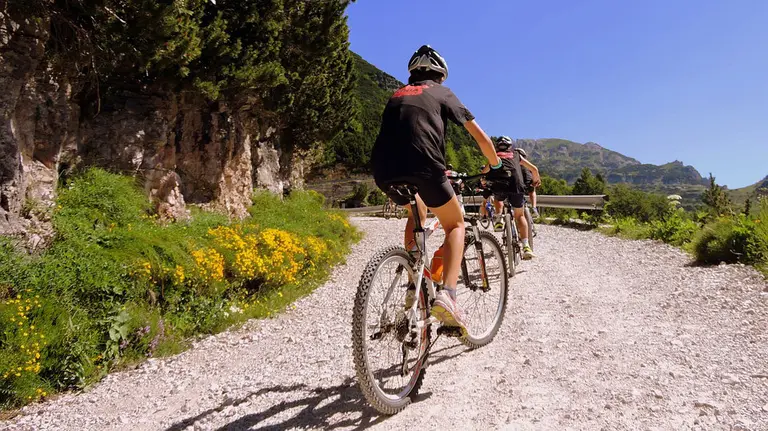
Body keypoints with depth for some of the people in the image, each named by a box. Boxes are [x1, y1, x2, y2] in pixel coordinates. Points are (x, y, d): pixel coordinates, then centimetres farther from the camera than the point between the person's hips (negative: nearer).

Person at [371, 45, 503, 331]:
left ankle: (414, 286, 24)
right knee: (455, 224, 16)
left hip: (383, 172, 5)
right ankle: (446, 295, -5)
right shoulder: (442, 93, 20)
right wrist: (496, 166, 36)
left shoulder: (397, 96, 32)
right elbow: (479, 136, 18)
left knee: (417, 216, 33)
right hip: (422, 168, -5)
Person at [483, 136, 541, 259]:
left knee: (499, 198, 36)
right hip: (516, 184, 0)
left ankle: (498, 219, 12)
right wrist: (536, 180, 47)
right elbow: (534, 169, 29)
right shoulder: (516, 155, 29)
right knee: (520, 216, 14)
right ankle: (526, 247, 1)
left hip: (498, 185, 0)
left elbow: (484, 173, 28)